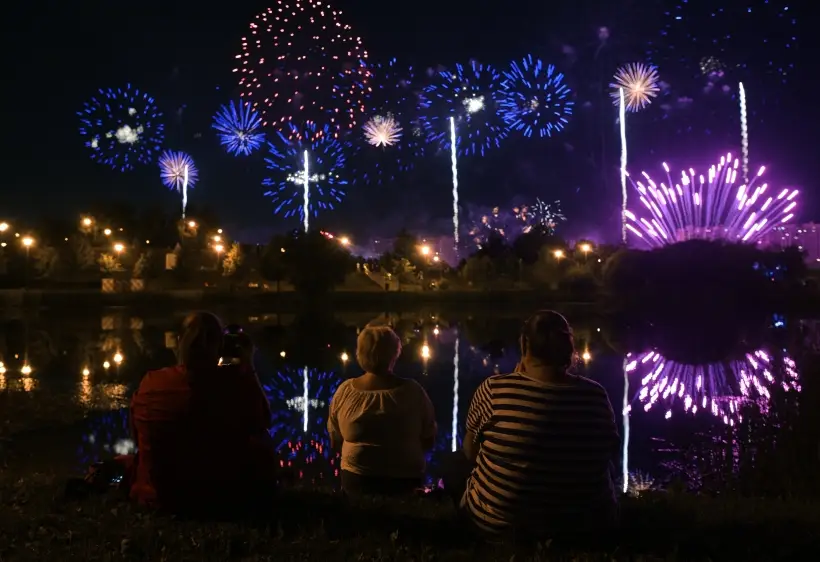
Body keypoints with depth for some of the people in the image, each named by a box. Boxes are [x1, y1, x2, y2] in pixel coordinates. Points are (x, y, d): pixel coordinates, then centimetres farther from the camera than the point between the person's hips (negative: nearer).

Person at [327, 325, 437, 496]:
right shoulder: (412, 391, -12)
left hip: (355, 480, 1)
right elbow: (428, 441, -3)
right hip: (404, 481, -1)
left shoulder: (344, 391, -8)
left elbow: (335, 442, 3)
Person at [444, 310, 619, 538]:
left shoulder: (494, 389, -18)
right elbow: (611, 452, 6)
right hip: (586, 522, 3)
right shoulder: (596, 395, -10)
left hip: (498, 522, -2)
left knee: (458, 463, 26)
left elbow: (470, 452, -2)